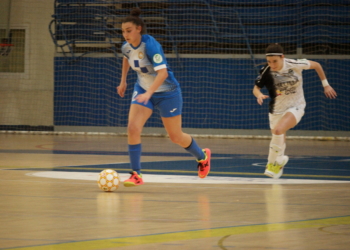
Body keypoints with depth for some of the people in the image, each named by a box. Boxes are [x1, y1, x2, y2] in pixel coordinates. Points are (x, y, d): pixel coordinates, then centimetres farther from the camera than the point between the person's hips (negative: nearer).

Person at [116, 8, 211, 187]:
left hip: (167, 92, -5)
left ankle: (202, 157, 38)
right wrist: (123, 81, 20)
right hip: (143, 89, 5)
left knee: (176, 137, 8)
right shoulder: (126, 47, -8)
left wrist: (148, 93, -49)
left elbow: (163, 72, -39)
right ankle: (136, 175, -9)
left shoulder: (151, 45, -29)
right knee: (133, 128, -17)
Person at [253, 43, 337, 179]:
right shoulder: (266, 71, -17)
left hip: (295, 107, -3)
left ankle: (273, 162, -11)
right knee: (280, 142, 14)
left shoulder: (294, 65, -21)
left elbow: (316, 65, -4)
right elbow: (256, 88, -3)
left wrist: (326, 85, 4)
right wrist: (259, 95, -27)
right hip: (276, 110, 3)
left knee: (278, 130, -28)